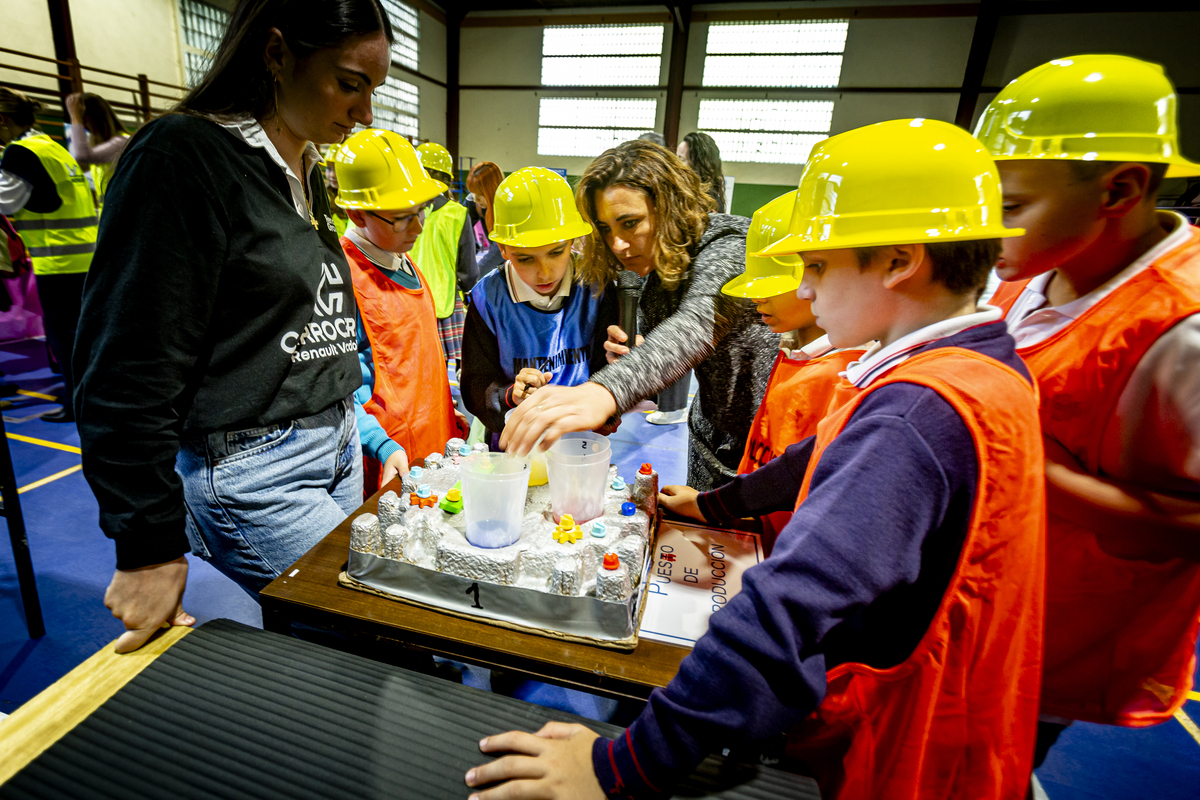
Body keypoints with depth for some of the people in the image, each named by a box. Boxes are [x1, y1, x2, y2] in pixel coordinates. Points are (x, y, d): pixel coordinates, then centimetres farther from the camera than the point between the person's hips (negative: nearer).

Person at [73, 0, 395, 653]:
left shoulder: (308, 172, 13)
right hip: (254, 471, -7)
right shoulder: (182, 155, -12)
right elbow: (127, 373, -14)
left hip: (338, 446, 8)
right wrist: (150, 546, -12)